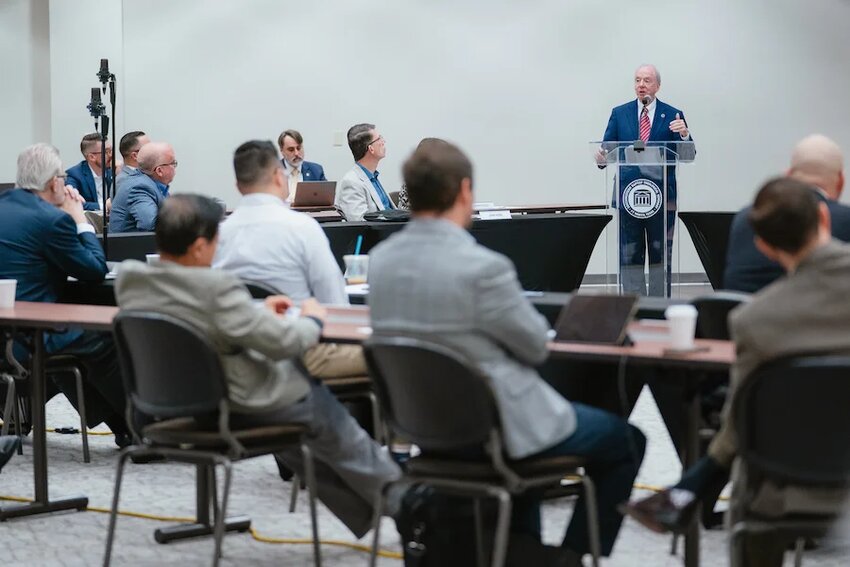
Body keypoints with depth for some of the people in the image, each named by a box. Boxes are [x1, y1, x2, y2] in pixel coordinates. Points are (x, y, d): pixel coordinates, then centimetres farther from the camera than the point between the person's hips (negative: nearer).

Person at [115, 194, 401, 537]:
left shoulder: (128, 278, -9)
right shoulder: (216, 287, -32)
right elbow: (282, 341, -26)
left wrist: (258, 311, 11)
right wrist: (312, 320, -5)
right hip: (240, 409, -7)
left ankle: (365, 513, 42)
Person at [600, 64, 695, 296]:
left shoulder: (673, 116, 4)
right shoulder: (619, 114, 8)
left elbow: (687, 156, -2)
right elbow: (606, 150, 5)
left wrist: (684, 135, -22)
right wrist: (602, 157, -19)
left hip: (661, 198, -1)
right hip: (627, 196, 1)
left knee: (660, 258, 5)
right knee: (629, 258, 3)